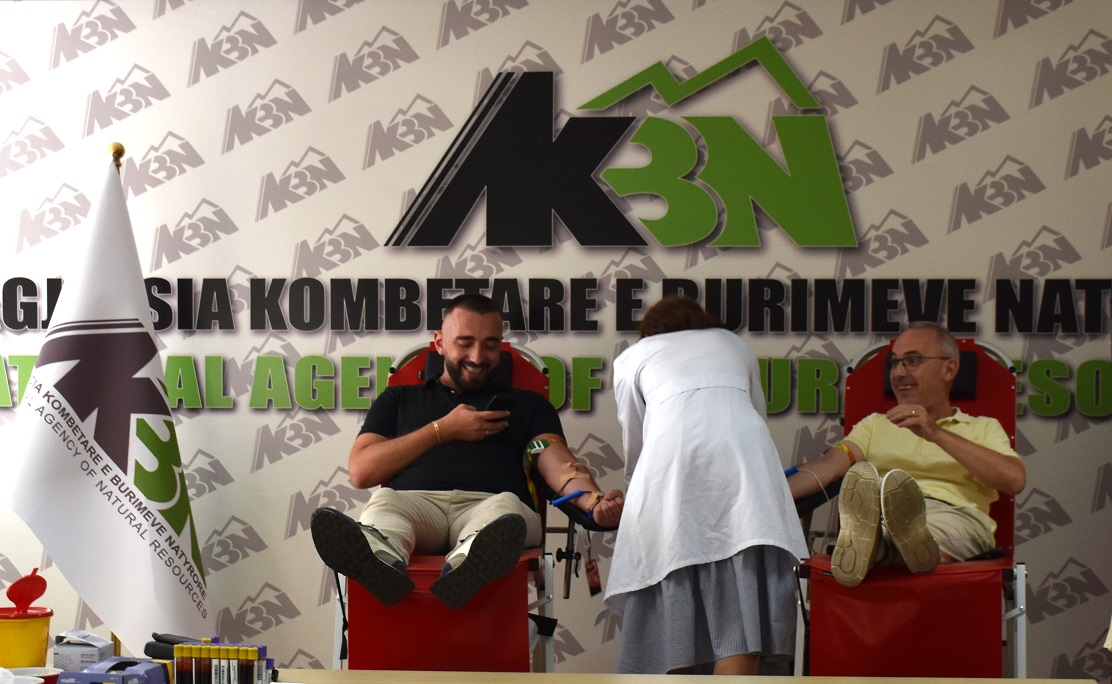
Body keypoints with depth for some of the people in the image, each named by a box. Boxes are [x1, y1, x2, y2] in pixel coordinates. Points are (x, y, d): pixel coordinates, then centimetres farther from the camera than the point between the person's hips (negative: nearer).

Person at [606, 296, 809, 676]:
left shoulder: (632, 356, 29)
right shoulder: (733, 342, 35)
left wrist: (642, 494, 50)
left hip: (672, 458, -1)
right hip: (743, 453, 1)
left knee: (674, 600, 6)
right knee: (742, 604, -5)